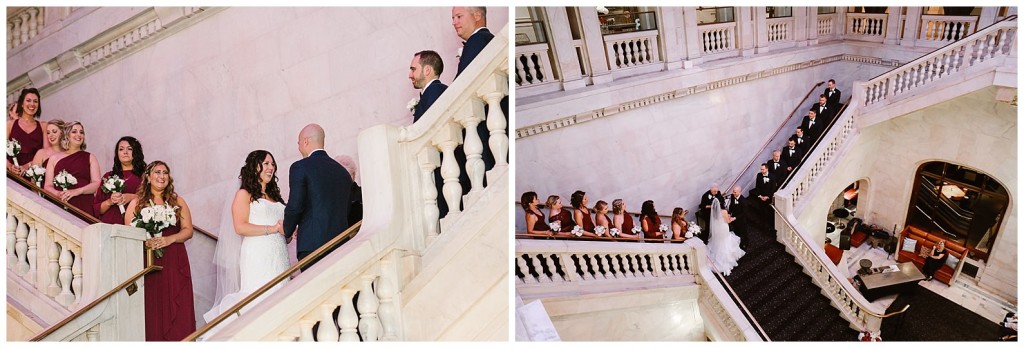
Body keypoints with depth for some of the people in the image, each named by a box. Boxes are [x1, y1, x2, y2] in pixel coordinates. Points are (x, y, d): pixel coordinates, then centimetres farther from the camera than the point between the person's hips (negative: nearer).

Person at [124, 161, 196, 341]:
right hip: (147, 263, -1)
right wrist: (144, 241, -15)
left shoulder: (178, 201, 12)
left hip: (174, 262, 1)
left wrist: (169, 239, -9)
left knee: (176, 309, -3)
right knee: (150, 309, -4)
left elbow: (188, 230, 8)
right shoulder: (137, 202, 9)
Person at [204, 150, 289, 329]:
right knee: (259, 299, -13)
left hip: (279, 257, 6)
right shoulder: (244, 194, 3)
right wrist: (271, 229, -12)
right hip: (257, 257, -6)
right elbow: (240, 227, -10)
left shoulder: (273, 195, 23)